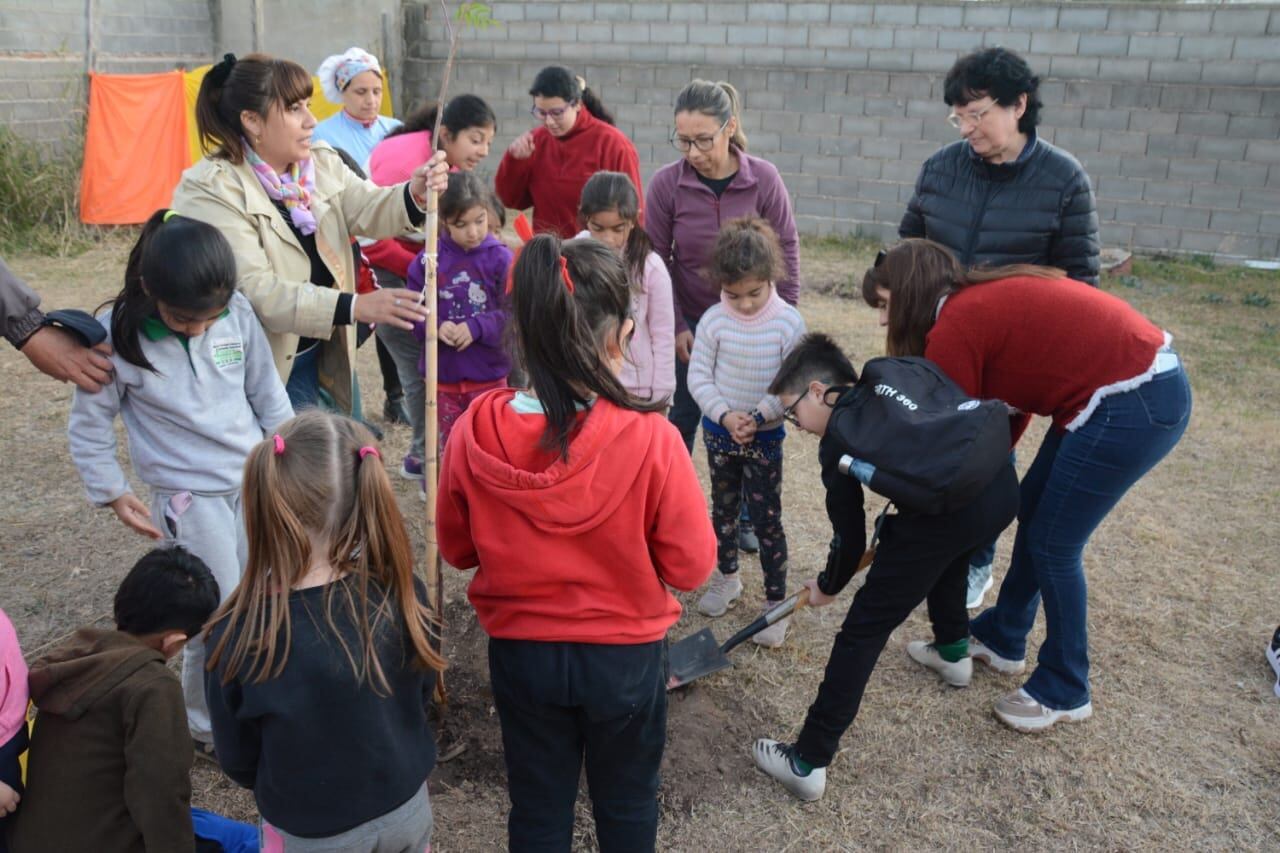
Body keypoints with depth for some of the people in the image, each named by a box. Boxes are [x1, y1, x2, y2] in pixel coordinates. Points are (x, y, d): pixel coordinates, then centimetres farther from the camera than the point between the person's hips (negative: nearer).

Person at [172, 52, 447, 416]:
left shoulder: (321, 162, 3)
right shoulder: (210, 191, -19)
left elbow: (367, 210, -12)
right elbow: (254, 289, -28)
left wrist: (416, 192, -34)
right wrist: (354, 307, -37)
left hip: (315, 363, 7)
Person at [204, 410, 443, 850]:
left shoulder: (238, 633, -27)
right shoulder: (402, 592, -22)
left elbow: (238, 762, -11)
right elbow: (421, 693, -3)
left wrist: (294, 790, 9)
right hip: (406, 810, 2)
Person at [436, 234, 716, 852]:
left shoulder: (475, 434, -19)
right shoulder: (649, 439, -26)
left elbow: (457, 548, -2)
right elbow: (691, 566, -15)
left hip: (521, 654, 2)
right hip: (625, 655, -1)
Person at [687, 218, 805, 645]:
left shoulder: (789, 323, -15)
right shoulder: (714, 320, -11)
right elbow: (698, 376, -8)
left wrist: (757, 417, -21)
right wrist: (725, 415, -20)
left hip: (765, 436, -3)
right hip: (719, 431, 3)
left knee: (766, 519, 2)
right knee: (723, 507, 19)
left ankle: (776, 601, 14)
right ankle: (726, 577, 39)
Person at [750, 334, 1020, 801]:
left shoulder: (838, 438, 6)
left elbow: (849, 537, 11)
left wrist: (827, 586, 29)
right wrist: (890, 534, 46)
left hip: (949, 508, -8)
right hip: (1002, 486, 8)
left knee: (864, 630, 2)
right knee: (947, 551, 41)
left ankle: (808, 762, 8)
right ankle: (953, 650, 60)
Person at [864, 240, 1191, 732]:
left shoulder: (953, 329, -14)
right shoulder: (985, 301, 13)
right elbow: (1012, 405, 13)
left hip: (1134, 404, -10)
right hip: (1150, 380, 10)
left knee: (1053, 544, 3)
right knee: (1033, 512, 19)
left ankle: (1065, 694, 21)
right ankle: (1001, 638, 38)